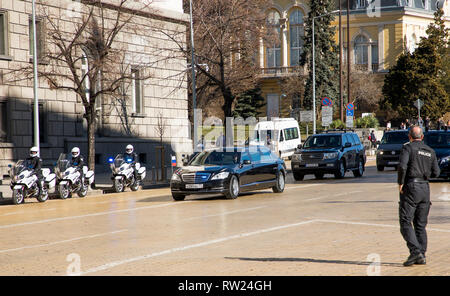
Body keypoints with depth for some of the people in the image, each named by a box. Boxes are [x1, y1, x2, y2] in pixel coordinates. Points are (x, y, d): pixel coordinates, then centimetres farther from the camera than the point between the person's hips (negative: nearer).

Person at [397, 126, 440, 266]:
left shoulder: (408, 148, -4)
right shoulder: (430, 151, 12)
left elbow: (402, 166, -19)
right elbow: (436, 173, 10)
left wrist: (400, 183, -8)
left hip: (411, 187, -6)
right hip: (425, 188, 6)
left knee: (405, 223, -5)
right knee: (421, 225, 11)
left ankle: (415, 251, -20)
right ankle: (422, 256, 8)